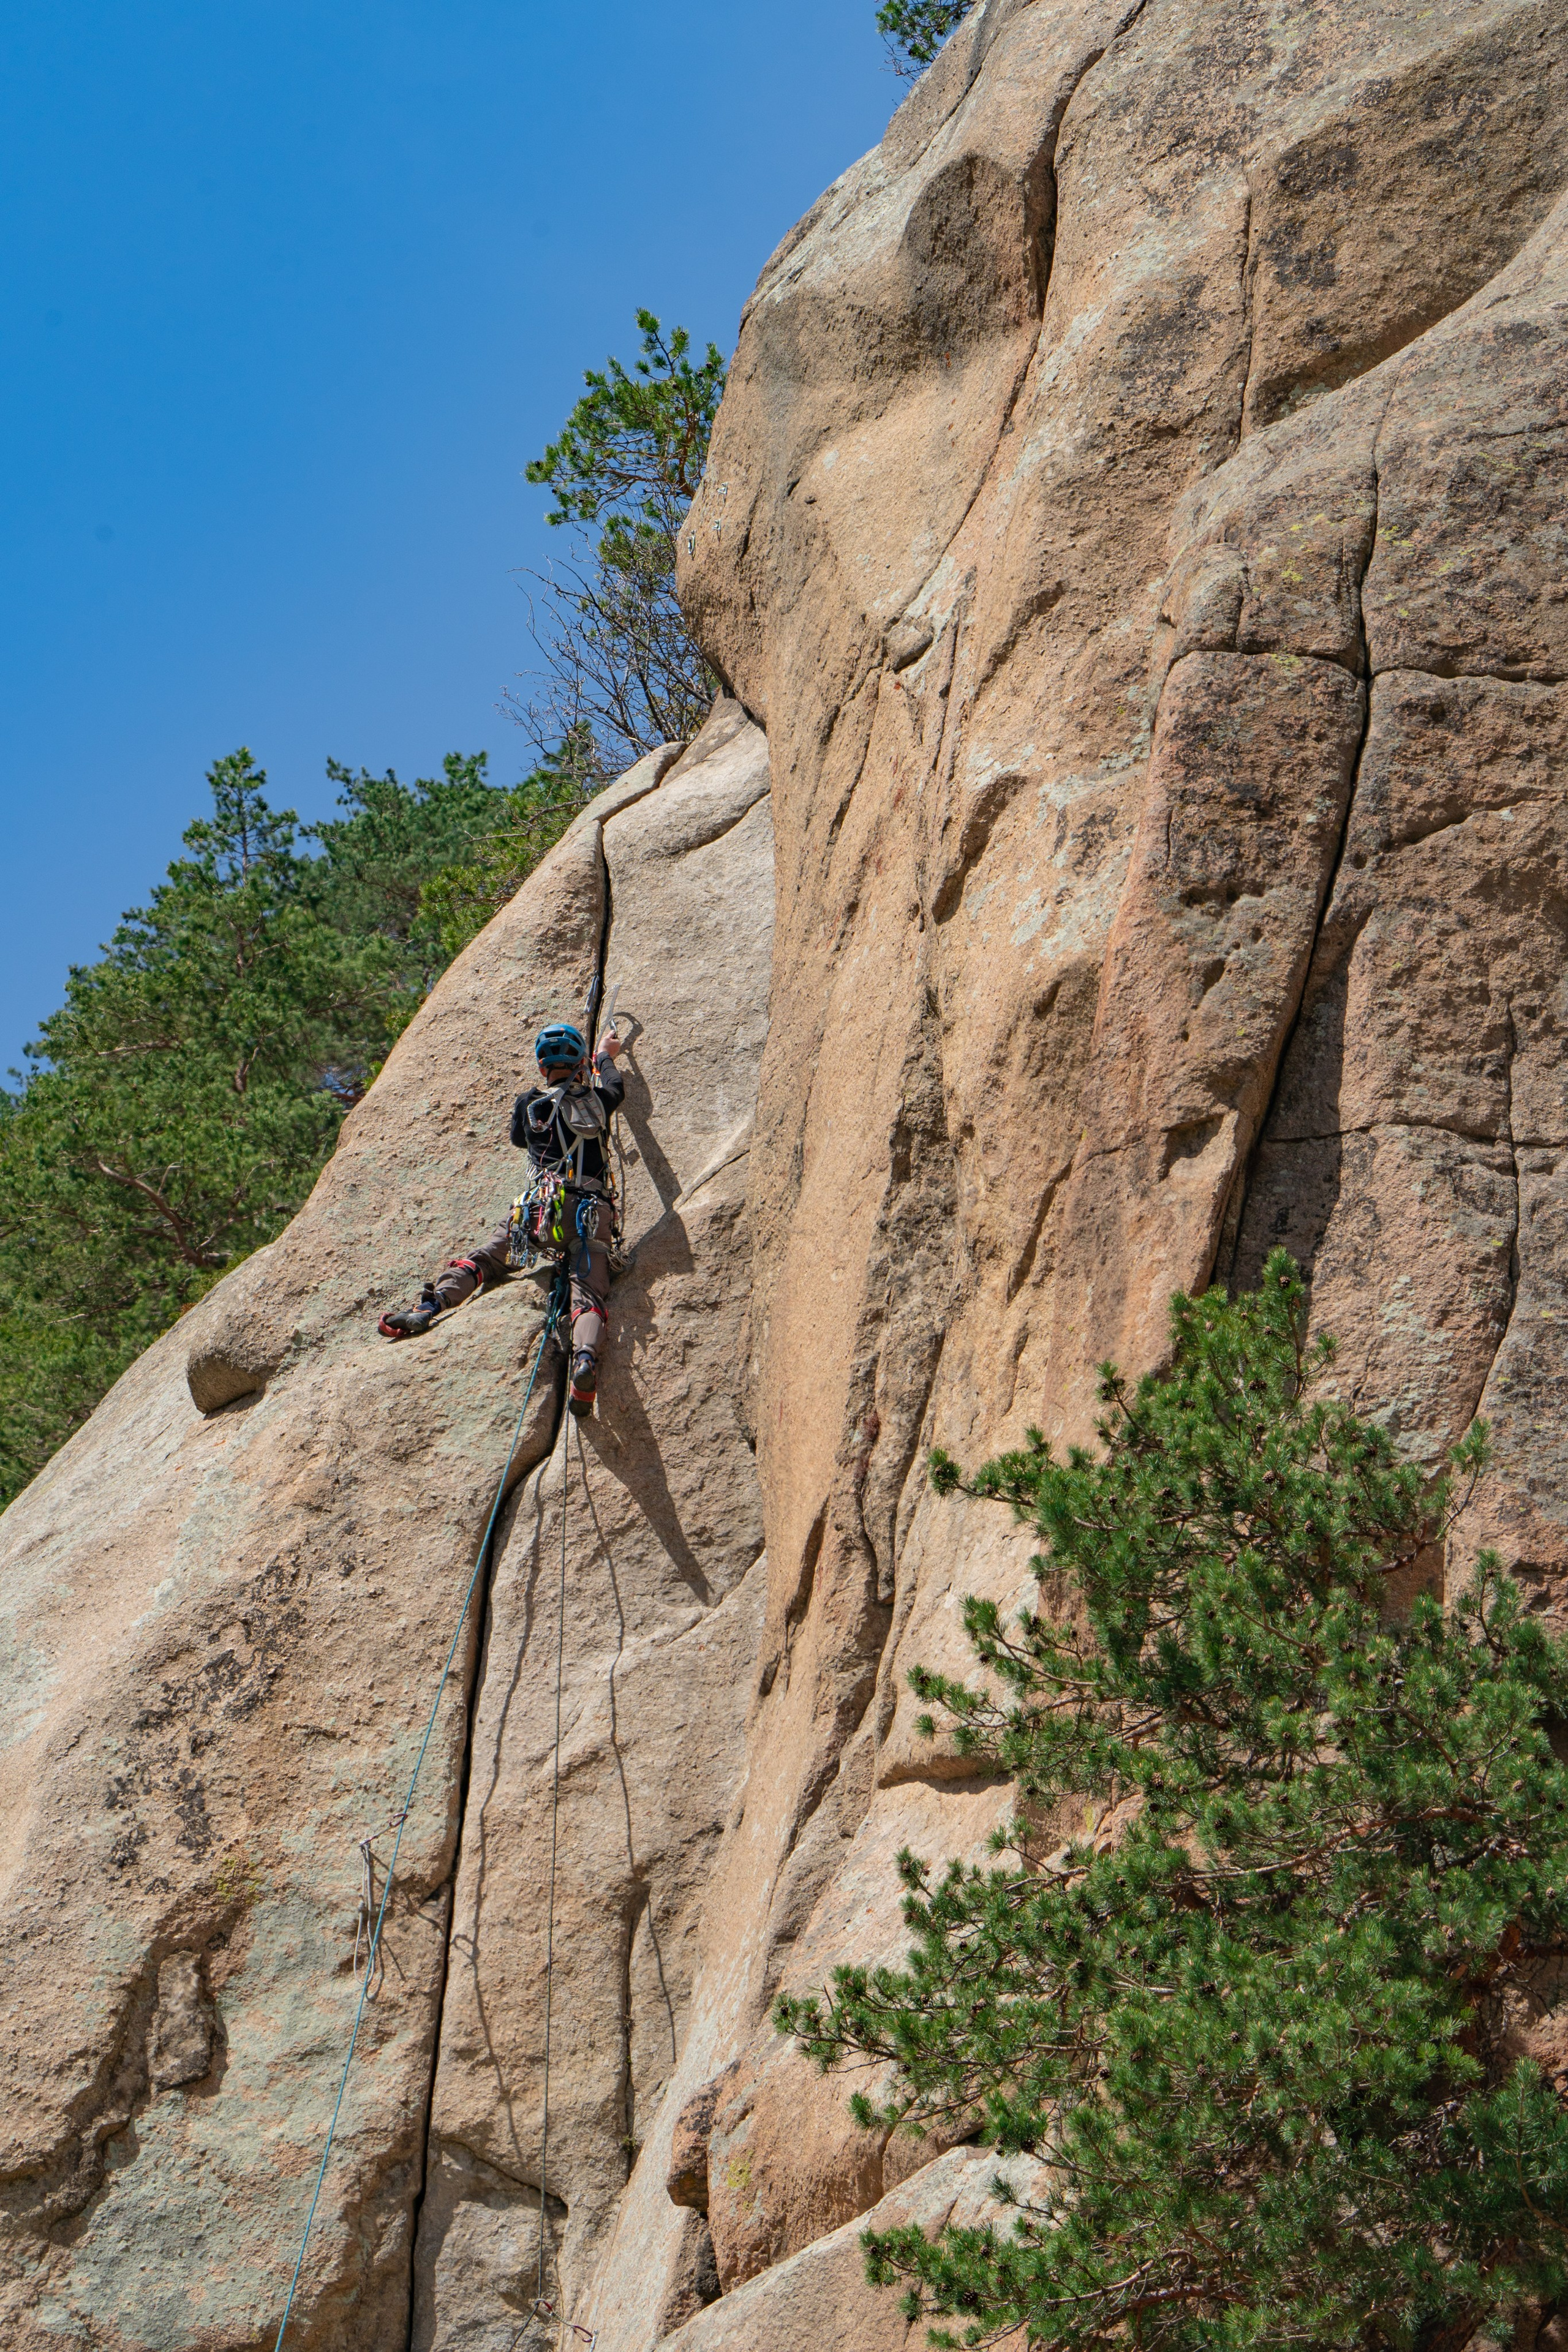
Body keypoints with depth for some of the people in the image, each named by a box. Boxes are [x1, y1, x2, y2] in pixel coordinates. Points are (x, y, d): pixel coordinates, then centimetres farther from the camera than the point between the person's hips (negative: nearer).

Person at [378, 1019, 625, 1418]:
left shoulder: (528, 1104, 14)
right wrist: (605, 1057, 61)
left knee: (484, 1258, 8)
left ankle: (429, 1306, -16)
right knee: (589, 1294, -14)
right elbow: (616, 1086, 40)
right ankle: (586, 1358, -44)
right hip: (592, 1210, 0)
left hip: (542, 1204, 0)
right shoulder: (597, 1100, 15)